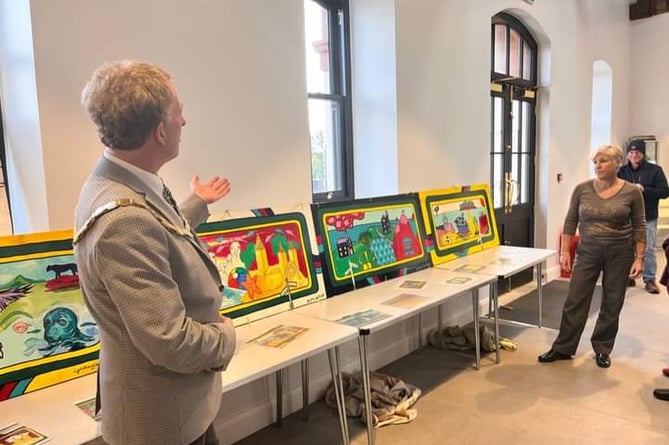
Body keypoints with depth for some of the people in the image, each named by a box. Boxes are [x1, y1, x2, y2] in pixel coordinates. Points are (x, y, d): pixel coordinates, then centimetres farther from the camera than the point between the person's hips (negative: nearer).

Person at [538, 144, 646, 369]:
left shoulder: (632, 192, -6)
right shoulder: (582, 189, -3)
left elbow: (639, 227, -2)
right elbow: (570, 222, 1)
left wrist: (639, 258, -6)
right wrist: (565, 252, -2)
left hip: (620, 254, -1)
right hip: (587, 252, 1)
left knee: (612, 304, 9)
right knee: (575, 300, 4)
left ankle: (602, 349, 26)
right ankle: (563, 348, 15)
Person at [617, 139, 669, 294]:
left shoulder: (655, 170, -2)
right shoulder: (622, 171, 3)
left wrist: (644, 190, -19)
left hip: (648, 218, -2)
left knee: (648, 250, 4)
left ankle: (649, 280, 15)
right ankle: (628, 276, 21)